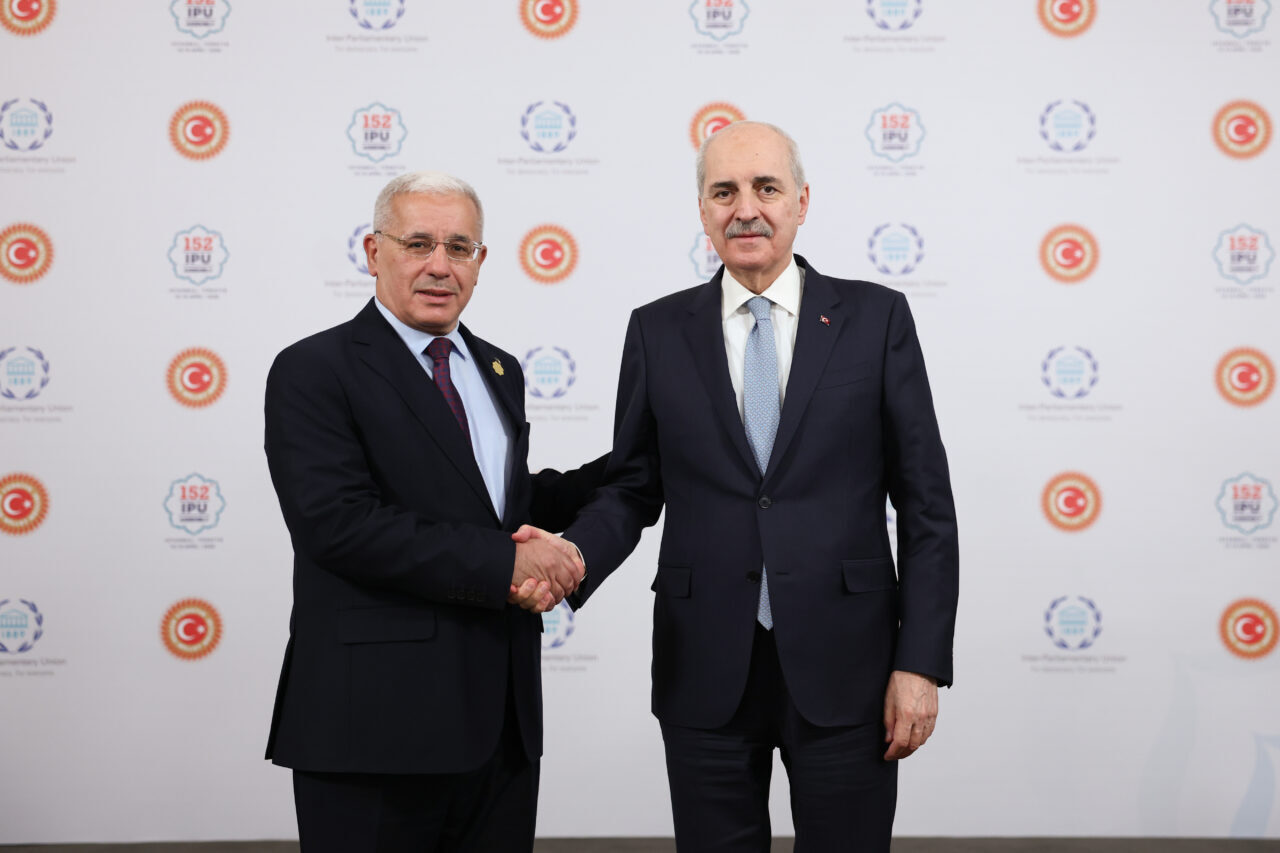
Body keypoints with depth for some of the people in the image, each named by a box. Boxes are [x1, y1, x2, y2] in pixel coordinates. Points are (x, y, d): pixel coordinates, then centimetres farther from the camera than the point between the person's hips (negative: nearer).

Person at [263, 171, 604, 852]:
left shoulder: (499, 372, 16)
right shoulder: (314, 371, -6)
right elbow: (339, 525, -18)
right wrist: (505, 565, -17)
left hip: (502, 720, 6)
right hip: (375, 725, -6)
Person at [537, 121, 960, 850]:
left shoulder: (876, 318, 1)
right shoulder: (658, 331, 5)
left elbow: (926, 503, 0)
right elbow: (633, 489, 8)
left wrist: (921, 662, -6)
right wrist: (571, 560, -14)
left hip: (843, 668, -1)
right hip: (705, 673, 1)